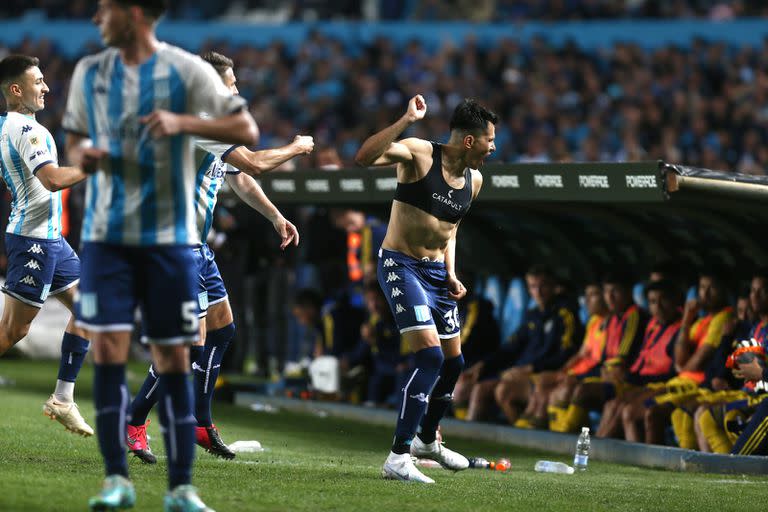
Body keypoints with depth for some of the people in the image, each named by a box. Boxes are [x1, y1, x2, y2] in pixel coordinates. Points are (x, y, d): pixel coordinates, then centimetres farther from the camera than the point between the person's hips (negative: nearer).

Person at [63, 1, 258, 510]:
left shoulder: (187, 70, -4)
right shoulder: (89, 72, 8)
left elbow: (247, 129, -8)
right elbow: (74, 139, 19)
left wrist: (182, 123, -21)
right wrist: (83, 153, -5)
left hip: (170, 235, -2)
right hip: (106, 234, 2)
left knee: (173, 358, 2)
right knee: (108, 349, -9)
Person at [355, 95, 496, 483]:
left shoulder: (474, 181, 6)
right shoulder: (419, 154, -16)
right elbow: (363, 158, -32)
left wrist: (451, 275, 8)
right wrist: (407, 120, -38)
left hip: (436, 272, 8)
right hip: (401, 266, -8)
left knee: (453, 362, 16)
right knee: (430, 356, -20)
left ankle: (427, 440, 41)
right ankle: (398, 458, -18)